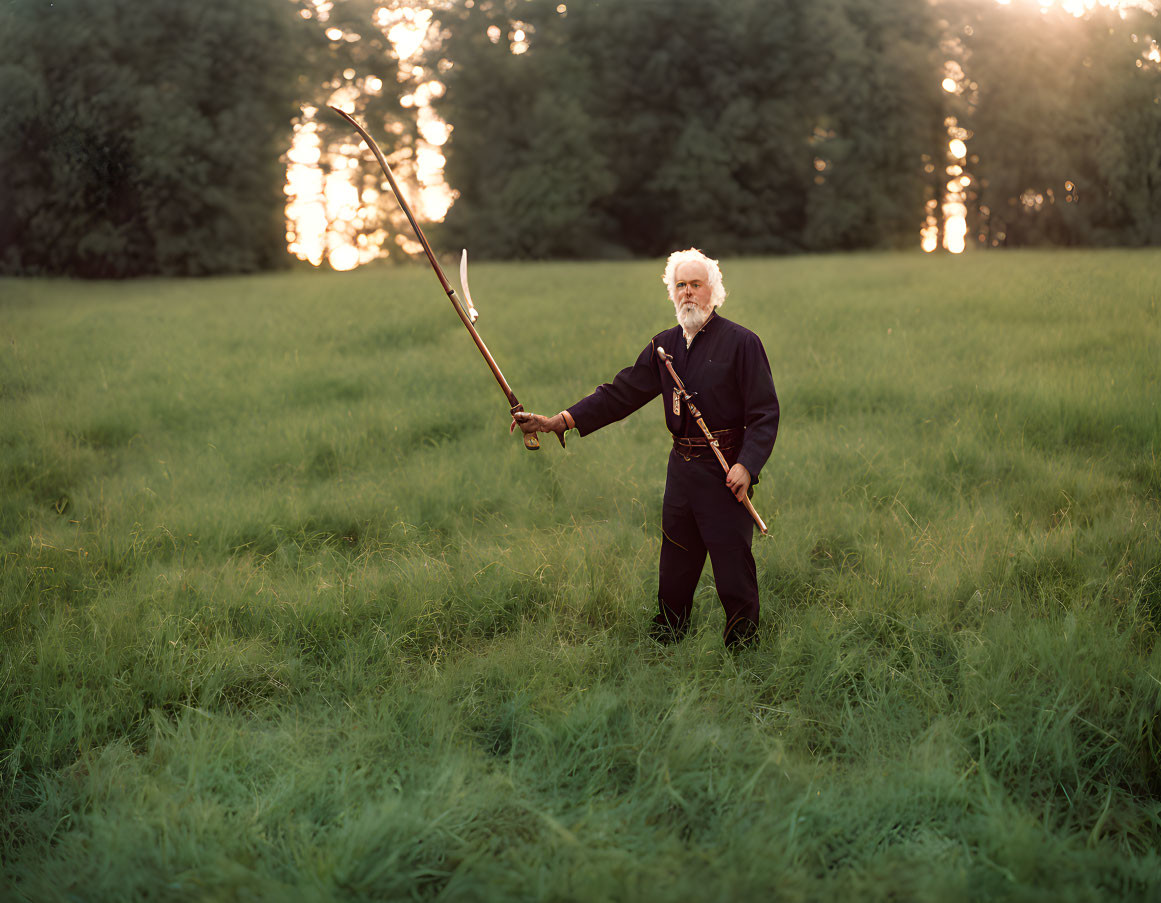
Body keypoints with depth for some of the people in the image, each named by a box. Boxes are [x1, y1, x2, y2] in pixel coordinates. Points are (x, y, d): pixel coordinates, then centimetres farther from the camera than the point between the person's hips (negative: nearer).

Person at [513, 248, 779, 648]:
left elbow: (765, 413, -8)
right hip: (681, 468, 6)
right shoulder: (664, 345, 11)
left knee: (733, 573, -4)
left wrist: (747, 465, -21)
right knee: (674, 570, 13)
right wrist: (559, 421, 0)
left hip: (725, 473, -5)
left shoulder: (741, 342, -6)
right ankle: (664, 646, 27)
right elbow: (621, 393, 8)